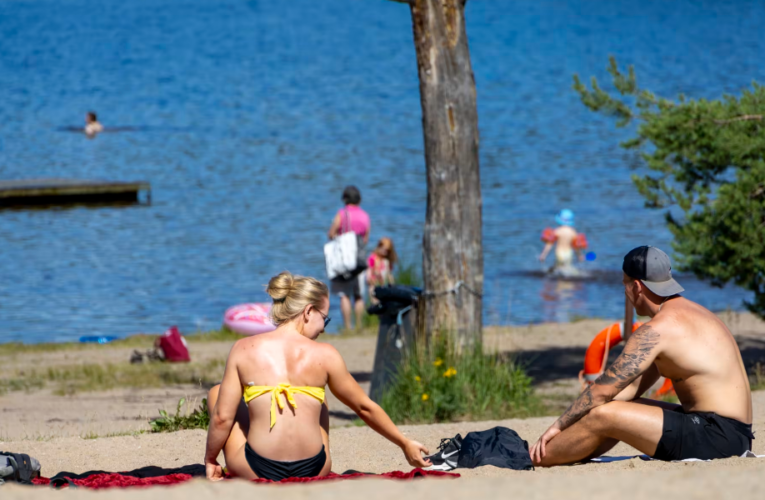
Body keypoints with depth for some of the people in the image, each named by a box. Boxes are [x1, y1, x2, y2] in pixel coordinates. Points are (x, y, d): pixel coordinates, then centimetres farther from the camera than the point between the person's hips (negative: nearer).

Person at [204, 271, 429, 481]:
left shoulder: (243, 350, -3)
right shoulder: (324, 355, -2)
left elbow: (223, 417, -2)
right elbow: (365, 408, 8)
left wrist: (210, 459, 15)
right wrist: (405, 444, 21)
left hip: (258, 470, -1)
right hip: (312, 472, 1)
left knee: (216, 392, 23)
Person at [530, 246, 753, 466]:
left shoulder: (657, 330, -13)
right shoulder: (689, 313, 18)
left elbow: (602, 390, -11)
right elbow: (633, 387, 21)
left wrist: (559, 425, 1)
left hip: (717, 435, -10)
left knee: (603, 415, -13)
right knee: (621, 408, 21)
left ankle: (533, 460, 3)